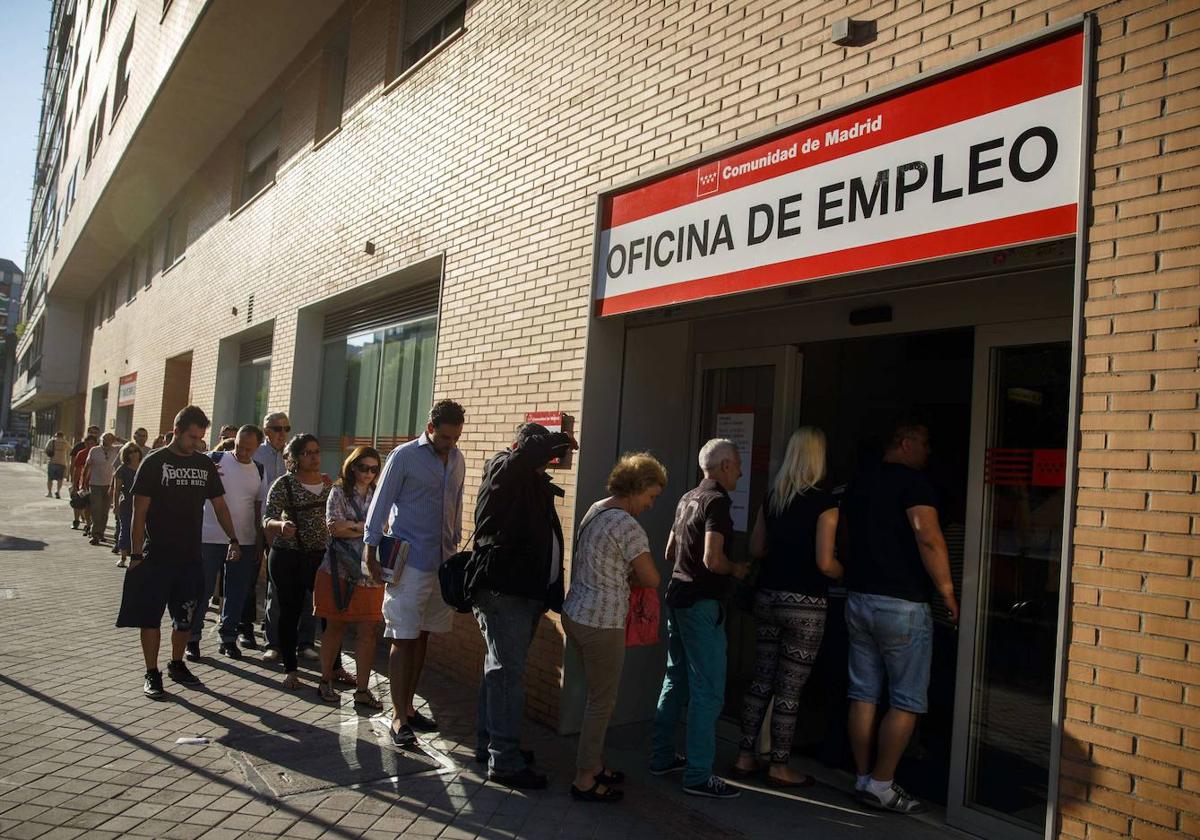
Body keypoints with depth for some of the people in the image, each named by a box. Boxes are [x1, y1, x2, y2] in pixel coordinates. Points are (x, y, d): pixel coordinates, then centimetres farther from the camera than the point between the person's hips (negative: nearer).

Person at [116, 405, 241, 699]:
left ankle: (177, 664, 30)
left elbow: (219, 505, 12)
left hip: (191, 558, 4)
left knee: (185, 617, 12)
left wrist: (233, 539, 1)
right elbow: (139, 512, -8)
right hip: (156, 557, -4)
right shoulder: (154, 462, -6)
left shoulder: (205, 465, 6)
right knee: (150, 617, 3)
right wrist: (136, 555, -12)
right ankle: (152, 673, 14)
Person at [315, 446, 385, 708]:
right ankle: (326, 680, 22)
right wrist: (368, 529, -8)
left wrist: (352, 527, -9)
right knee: (335, 627, 6)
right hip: (339, 571, -2)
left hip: (370, 573, 2)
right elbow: (334, 527, -10)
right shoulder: (339, 492, 3)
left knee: (368, 631, -1)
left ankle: (362, 690, 7)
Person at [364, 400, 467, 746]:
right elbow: (381, 503, -6)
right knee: (403, 639, -1)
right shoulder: (404, 456, -8)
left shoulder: (457, 459, 9)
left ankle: (408, 706, 24)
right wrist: (371, 549, -8)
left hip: (443, 561, 6)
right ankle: (398, 718, 5)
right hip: (409, 561, -6)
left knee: (422, 636, 13)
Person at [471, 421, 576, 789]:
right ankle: (504, 761, -1)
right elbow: (531, 451, -28)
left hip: (525, 590, 9)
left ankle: (490, 743, 30)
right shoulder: (502, 470, -9)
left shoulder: (535, 483, 17)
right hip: (503, 590, -9)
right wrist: (562, 440, -14)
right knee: (508, 673, -7)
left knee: (501, 669, 18)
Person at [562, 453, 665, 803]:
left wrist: (622, 573, 5)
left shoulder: (595, 510, 9)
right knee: (602, 701, 4)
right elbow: (651, 579, -14)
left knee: (598, 695, 21)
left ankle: (593, 764, 32)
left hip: (576, 614, 9)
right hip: (601, 624, -9)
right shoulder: (627, 525, -19)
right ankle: (585, 780, 14)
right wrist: (631, 573, 5)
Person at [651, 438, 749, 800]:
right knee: (707, 690, -3)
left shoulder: (687, 499, 12)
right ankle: (698, 775, 1)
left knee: (676, 680, 17)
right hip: (702, 603, -9)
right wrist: (736, 569, -6)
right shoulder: (718, 501, -15)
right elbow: (712, 559, -24)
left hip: (678, 596, 9)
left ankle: (661, 757, 26)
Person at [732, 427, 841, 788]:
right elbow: (825, 563, -15)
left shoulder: (772, 497, 5)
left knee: (761, 680, 15)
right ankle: (779, 768, 14)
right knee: (789, 689, 3)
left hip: (768, 596, 6)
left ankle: (745, 757, 23)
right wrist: (845, 573, 4)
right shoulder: (824, 503, -12)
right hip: (804, 603, -6)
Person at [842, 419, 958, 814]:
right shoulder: (913, 482, -11)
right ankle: (881, 785, 6)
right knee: (907, 702, 3)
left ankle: (864, 779, 18)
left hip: (858, 599, 8)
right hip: (902, 604, -8)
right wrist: (947, 590, -17)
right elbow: (928, 537, -24)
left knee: (864, 695, 11)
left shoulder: (858, 482, 14)